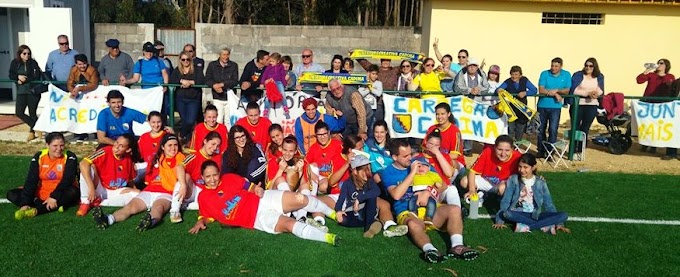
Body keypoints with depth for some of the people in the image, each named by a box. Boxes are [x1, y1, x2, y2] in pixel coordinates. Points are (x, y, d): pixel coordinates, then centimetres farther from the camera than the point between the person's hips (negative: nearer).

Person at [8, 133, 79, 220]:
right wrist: (25, 203, -18)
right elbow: (31, 180, -8)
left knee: (72, 192, -35)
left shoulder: (69, 157, -9)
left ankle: (36, 210, -32)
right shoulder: (39, 157, -2)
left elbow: (67, 179, -18)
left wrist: (54, 197, -29)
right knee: (11, 194, -10)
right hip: (42, 194, 4)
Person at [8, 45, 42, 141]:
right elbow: (11, 76, 6)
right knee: (19, 112, -1)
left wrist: (25, 80, -15)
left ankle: (32, 131, 18)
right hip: (21, 92, 4)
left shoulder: (33, 63, -3)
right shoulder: (14, 63, 5)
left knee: (32, 113, 1)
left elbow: (37, 76, -10)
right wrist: (18, 77, -13)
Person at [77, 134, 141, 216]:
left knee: (137, 194, -24)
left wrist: (135, 190, -8)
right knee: (88, 167, -26)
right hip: (99, 190, -3)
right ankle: (85, 203, -17)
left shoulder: (129, 160, -3)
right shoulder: (105, 152, -17)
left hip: (116, 193, 3)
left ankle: (99, 203, -19)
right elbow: (83, 163, -30)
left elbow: (130, 180, 13)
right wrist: (91, 188, -35)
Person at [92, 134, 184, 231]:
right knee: (131, 206, -23)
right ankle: (108, 219, -49)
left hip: (166, 194, -5)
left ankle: (152, 220, -71)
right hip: (148, 191, 5)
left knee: (158, 207, -38)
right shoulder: (157, 158, 24)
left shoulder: (180, 158, 12)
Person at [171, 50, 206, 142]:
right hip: (181, 99, 2)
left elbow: (202, 81, -8)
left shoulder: (197, 70, 6)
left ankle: (182, 136, 10)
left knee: (190, 121, -12)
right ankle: (187, 138, 16)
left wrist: (190, 82, -18)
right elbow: (171, 80, -1)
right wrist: (182, 81, -16)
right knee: (184, 120, 0)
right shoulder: (177, 70, 13)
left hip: (194, 99, -2)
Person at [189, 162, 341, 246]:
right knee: (290, 224, -29)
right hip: (257, 219, -3)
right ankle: (328, 238, -38)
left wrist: (258, 189, -2)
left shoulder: (229, 178, 9)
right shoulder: (203, 197, 5)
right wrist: (201, 222, -6)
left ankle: (333, 214, 3)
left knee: (300, 199, -18)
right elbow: (206, 216, 17)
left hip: (262, 200, 3)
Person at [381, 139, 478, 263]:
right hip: (407, 213, -4)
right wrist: (412, 173, -12)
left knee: (454, 209, -23)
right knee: (413, 224, -39)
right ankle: (430, 249, -61)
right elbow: (396, 195, -14)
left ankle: (457, 246, -41)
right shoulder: (388, 173, 5)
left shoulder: (421, 163, 16)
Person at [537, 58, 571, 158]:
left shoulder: (566, 75, 2)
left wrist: (557, 90, -18)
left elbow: (567, 91, -1)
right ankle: (541, 151, 23)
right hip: (542, 106, 1)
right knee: (541, 129, 9)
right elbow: (541, 90, -11)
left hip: (555, 106, -1)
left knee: (553, 130, -8)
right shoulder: (544, 74, -3)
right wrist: (555, 94, -18)